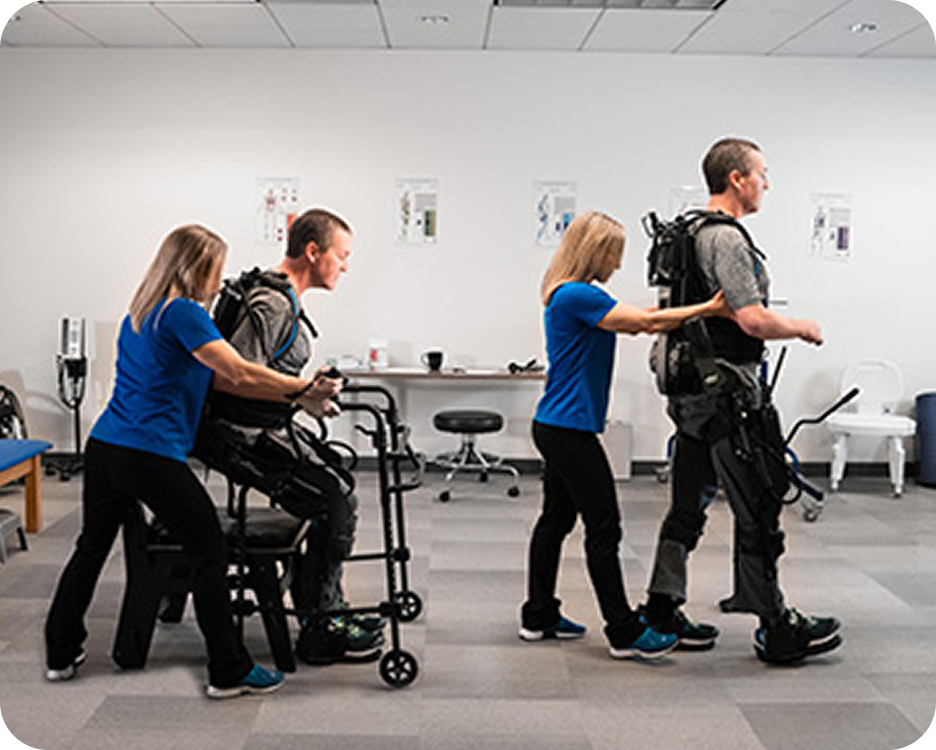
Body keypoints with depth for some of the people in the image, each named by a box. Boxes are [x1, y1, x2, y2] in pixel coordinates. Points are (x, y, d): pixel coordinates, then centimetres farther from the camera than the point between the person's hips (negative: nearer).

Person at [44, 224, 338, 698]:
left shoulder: (140, 313, 19)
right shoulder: (184, 314, -10)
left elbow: (218, 378, 16)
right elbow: (240, 374, -17)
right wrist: (305, 389, -6)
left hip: (103, 447, 9)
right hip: (151, 457, -9)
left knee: (91, 548, 20)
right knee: (210, 553, 0)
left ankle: (61, 654, 33)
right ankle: (229, 672, 4)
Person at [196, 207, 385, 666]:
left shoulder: (284, 300, 15)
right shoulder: (271, 305, -20)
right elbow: (228, 377, -28)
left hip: (271, 427, 11)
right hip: (245, 436, -11)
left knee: (339, 486, 12)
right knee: (338, 501, -11)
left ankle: (329, 609, 20)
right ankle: (318, 630, -2)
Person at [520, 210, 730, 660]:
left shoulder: (567, 295, 15)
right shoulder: (578, 296, -16)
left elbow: (634, 322, 14)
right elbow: (643, 321, -22)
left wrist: (696, 311, 8)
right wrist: (709, 308, -20)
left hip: (556, 428, 10)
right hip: (570, 431, -10)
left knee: (556, 519, 15)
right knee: (604, 528, -5)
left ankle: (539, 616, 23)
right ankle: (624, 632, 2)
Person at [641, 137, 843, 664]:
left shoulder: (692, 233, 16)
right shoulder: (727, 239, -16)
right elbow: (753, 320, -24)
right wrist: (804, 329, -6)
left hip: (692, 393, 10)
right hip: (727, 398, -10)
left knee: (689, 506, 14)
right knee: (759, 510, -2)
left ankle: (663, 610, 20)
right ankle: (776, 628, 7)